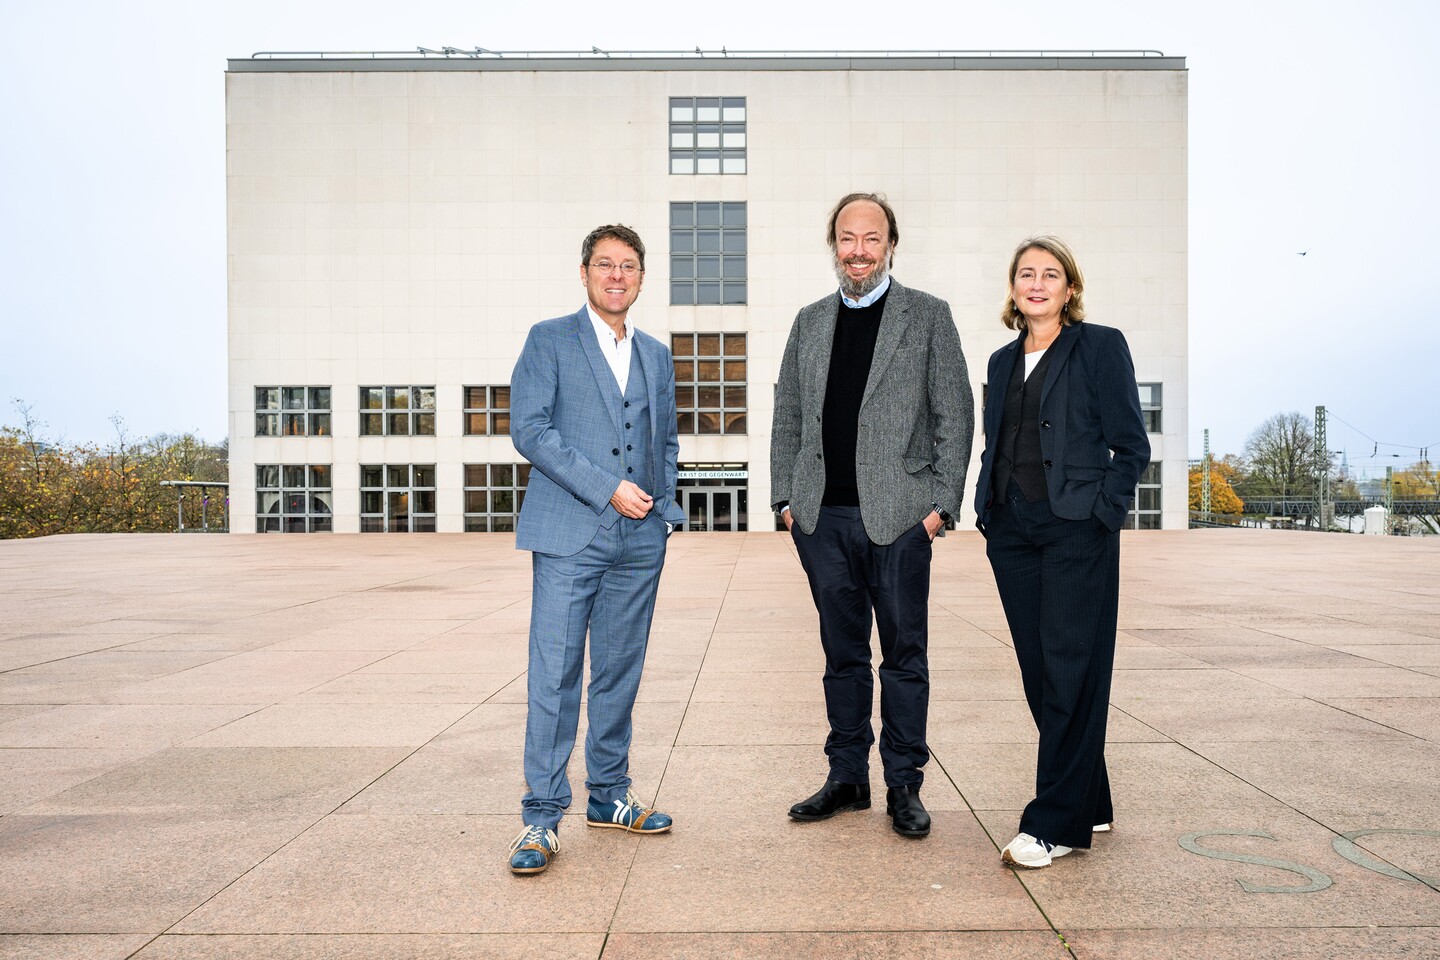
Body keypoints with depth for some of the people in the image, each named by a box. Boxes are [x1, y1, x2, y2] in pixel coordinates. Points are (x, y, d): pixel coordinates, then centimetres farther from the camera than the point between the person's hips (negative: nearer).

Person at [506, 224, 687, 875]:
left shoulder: (656, 356, 18)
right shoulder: (549, 340, 3)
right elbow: (529, 429, -7)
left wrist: (665, 506, 9)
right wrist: (607, 488, -12)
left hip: (640, 540, 5)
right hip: (569, 535, -4)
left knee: (620, 674, 10)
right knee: (554, 675, -5)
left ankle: (608, 797, 23)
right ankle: (543, 815, 4)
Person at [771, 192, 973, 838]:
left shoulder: (928, 317, 4)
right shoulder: (809, 322, 14)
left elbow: (955, 416, 1)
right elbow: (787, 416, 15)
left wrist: (942, 503, -7)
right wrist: (787, 498, 6)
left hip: (897, 517, -3)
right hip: (823, 518, 3)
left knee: (904, 656, 5)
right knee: (843, 655, 12)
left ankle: (903, 785, 17)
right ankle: (847, 777, 23)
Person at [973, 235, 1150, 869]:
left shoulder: (1100, 346, 1)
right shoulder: (1004, 361, 17)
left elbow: (1131, 447, -3)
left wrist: (1100, 514, -11)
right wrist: (987, 512, 7)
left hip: (1076, 530, -6)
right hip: (1011, 530, 6)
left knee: (1070, 672, -4)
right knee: (1038, 670, 8)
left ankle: (1055, 823, 3)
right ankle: (1089, 804, 23)